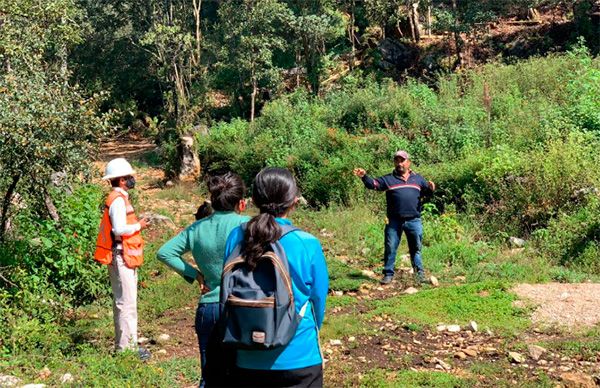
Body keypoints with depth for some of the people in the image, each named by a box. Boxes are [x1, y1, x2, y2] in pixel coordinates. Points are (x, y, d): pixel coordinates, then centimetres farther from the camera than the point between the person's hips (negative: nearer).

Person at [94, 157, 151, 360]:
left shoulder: (119, 198, 15)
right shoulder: (118, 200, -16)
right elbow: (119, 229, -24)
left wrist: (136, 222, 10)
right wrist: (138, 226, -11)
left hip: (123, 257, 11)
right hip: (121, 257, -11)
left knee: (123, 303, 16)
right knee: (127, 303, -7)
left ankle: (124, 345, 24)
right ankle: (126, 347, -3)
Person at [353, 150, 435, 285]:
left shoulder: (418, 178, 13)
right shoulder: (388, 179, 7)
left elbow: (426, 191, 18)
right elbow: (373, 184, -5)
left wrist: (430, 188, -7)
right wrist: (364, 176, -24)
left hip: (414, 220, 1)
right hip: (394, 221, -1)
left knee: (416, 248, 8)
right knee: (390, 248, 2)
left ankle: (420, 273, 17)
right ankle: (388, 274, 10)